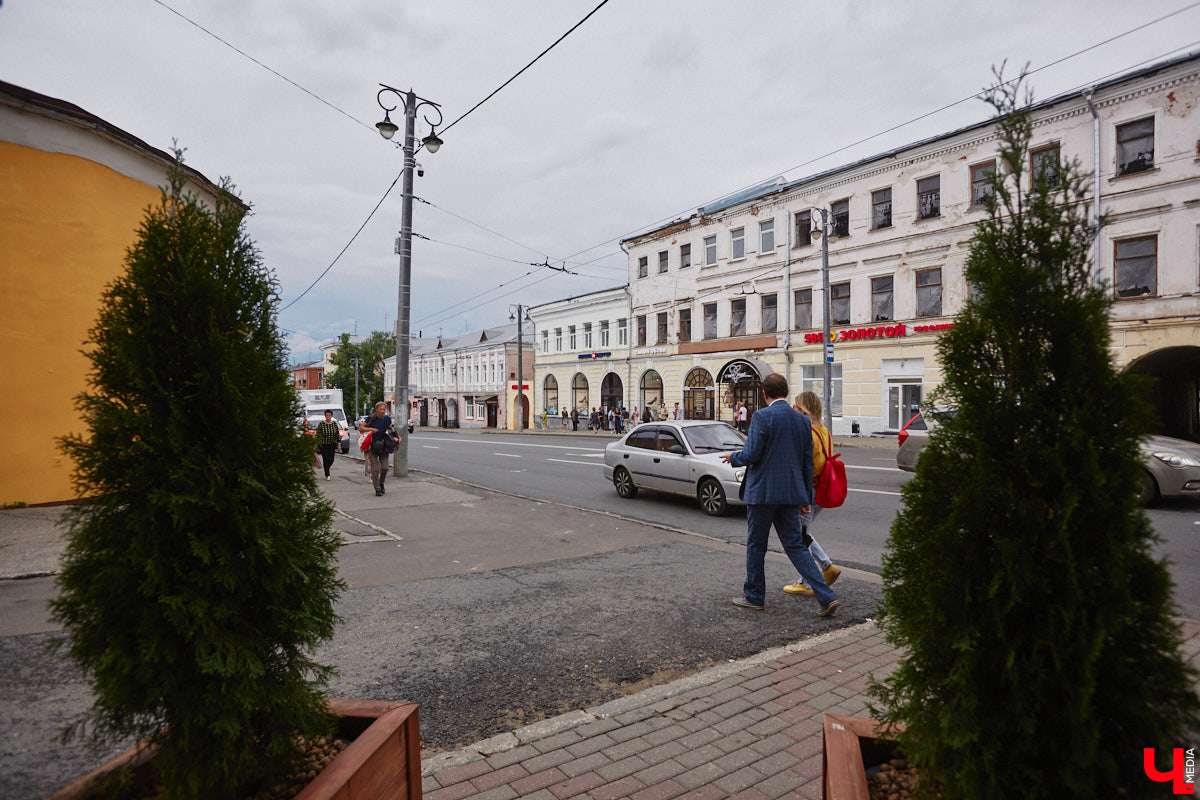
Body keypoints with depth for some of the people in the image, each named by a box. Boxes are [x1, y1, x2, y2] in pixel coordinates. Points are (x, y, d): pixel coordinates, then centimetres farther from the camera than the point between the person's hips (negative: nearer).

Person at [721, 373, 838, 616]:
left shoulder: (762, 416, -12)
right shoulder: (802, 420, 7)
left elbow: (751, 454, -16)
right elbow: (808, 463, 10)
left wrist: (733, 457, 6)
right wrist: (806, 498, 17)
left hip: (763, 491, -6)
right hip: (791, 493, 6)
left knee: (756, 546, 9)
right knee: (795, 545, 12)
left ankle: (754, 596, 22)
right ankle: (826, 596, 5)